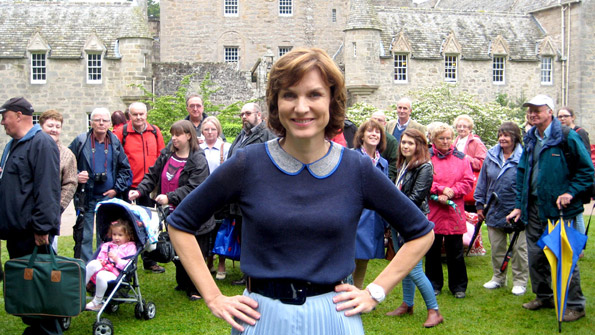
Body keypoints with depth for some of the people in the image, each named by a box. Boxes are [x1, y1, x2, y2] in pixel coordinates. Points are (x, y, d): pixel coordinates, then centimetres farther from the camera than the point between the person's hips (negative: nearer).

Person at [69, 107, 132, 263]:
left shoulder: (115, 143, 6)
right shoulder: (80, 142, -1)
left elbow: (125, 169, 10)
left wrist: (117, 189, 1)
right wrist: (76, 176, -14)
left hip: (108, 197, 2)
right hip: (85, 198, -2)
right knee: (84, 237, 0)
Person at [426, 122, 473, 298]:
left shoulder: (460, 158, 7)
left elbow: (468, 181, 2)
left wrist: (452, 192, -11)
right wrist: (440, 191, -15)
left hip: (454, 212, 1)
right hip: (432, 211, -1)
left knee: (455, 251, 6)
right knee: (432, 251, 8)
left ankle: (458, 286, 17)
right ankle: (434, 284, 21)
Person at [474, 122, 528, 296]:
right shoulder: (491, 156, 5)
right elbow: (482, 181, 11)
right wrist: (480, 205, 10)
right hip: (494, 211, 4)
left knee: (519, 248, 5)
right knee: (496, 247, 14)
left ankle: (520, 281, 16)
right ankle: (498, 278, 28)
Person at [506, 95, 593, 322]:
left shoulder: (567, 137, -9)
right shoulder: (530, 140, 12)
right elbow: (522, 173, 17)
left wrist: (570, 193, -17)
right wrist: (519, 205, 13)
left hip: (559, 209, -7)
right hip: (534, 208, 7)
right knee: (535, 256, 13)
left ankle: (575, 305, 9)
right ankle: (544, 296, 30)